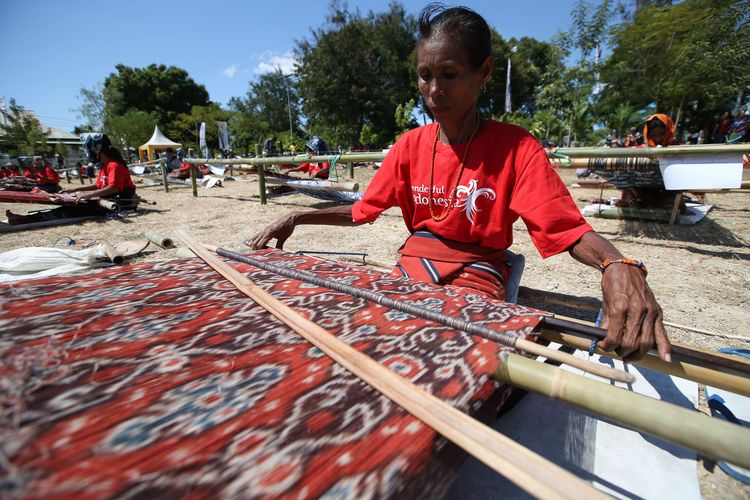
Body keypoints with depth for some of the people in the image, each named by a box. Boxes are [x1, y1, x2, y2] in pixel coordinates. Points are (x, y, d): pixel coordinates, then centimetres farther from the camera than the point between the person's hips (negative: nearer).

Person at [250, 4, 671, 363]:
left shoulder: (516, 148, -7)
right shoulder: (410, 146, 4)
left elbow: (571, 229, -11)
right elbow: (363, 211, 12)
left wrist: (617, 265, -33)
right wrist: (297, 218, 2)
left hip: (475, 274, -3)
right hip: (411, 268, 4)